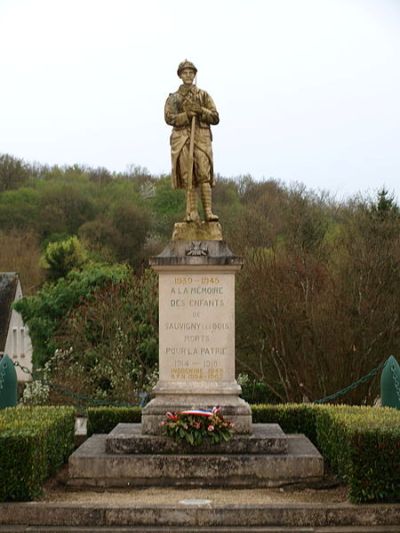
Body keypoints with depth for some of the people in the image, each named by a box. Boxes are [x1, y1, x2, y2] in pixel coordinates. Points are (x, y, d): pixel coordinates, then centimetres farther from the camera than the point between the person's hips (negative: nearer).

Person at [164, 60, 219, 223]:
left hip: (201, 138, -1)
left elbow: (215, 118, 9)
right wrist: (187, 115, -13)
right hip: (182, 139, 1)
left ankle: (208, 211, -18)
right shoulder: (173, 98, 14)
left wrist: (201, 111, -8)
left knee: (204, 175, -13)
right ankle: (192, 213, -4)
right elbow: (169, 118, 0)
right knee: (188, 177, -4)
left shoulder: (203, 95, 15)